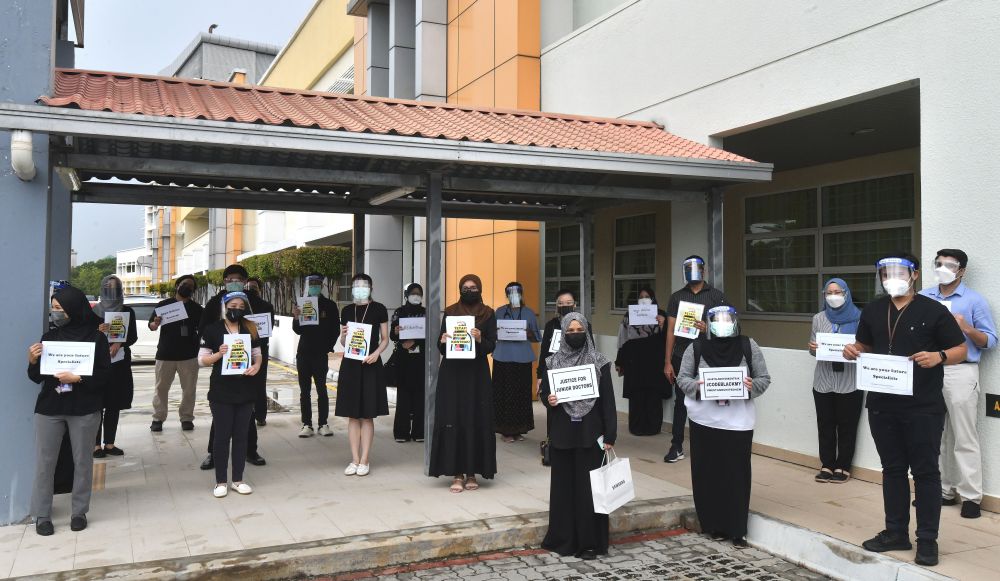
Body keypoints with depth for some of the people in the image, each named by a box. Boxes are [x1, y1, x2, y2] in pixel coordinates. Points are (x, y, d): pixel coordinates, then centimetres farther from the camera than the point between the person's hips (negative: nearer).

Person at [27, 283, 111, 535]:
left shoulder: (96, 337, -4)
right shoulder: (49, 336, 5)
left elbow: (104, 375, -7)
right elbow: (37, 377, 8)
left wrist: (77, 378, -20)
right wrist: (32, 362, -10)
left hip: (84, 409, -2)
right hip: (49, 408, 3)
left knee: (82, 461, 6)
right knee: (44, 462, 3)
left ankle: (79, 512, 19)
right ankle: (41, 515, 14)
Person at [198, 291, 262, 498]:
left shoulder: (250, 329, 7)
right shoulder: (212, 329, -3)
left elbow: (257, 354, 12)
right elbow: (202, 360, -2)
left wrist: (256, 366, -9)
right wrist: (219, 354, -21)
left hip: (245, 390, 3)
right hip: (221, 391, -3)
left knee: (241, 435, 8)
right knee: (222, 436, 1)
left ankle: (238, 480, 17)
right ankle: (221, 481, 12)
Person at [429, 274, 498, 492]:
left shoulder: (488, 314, 5)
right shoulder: (450, 312, 7)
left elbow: (492, 346, -1)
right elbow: (441, 346, 6)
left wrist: (480, 339, -20)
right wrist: (443, 341, -16)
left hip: (477, 374, 0)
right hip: (452, 373, 0)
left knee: (476, 421, -1)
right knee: (452, 421, -3)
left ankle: (472, 473, 9)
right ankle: (457, 474, 3)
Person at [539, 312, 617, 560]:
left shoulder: (599, 362, -2)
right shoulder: (553, 362, 3)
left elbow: (608, 400, -2)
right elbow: (543, 392, 9)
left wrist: (610, 435, -6)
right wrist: (548, 400, -16)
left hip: (590, 432, -2)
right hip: (563, 433, 2)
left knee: (589, 485, 2)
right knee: (564, 483, 7)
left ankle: (590, 541, 12)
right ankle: (564, 538, 19)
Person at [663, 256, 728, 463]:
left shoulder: (716, 296, 3)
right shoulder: (677, 297, 8)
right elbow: (671, 330, 6)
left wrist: (708, 328, -18)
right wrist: (667, 362, 2)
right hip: (681, 358, 1)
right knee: (680, 402, 6)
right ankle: (677, 446, 13)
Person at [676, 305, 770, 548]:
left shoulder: (748, 346, 0)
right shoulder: (696, 347, -1)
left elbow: (764, 379, 6)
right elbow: (682, 378, 4)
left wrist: (752, 386, -16)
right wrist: (696, 386, -16)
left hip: (738, 422, 0)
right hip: (704, 420, 0)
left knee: (737, 475, 2)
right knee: (707, 474, 6)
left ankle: (737, 530, 13)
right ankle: (714, 525, 21)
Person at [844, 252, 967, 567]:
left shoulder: (933, 310, -5)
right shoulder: (872, 311, 10)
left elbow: (961, 350, -2)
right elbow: (865, 347, 20)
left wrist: (939, 357, -23)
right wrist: (853, 351, -3)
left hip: (924, 407, -5)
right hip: (882, 404, 5)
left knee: (925, 471, 3)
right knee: (892, 469, 13)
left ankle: (927, 539, 13)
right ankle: (896, 532, 24)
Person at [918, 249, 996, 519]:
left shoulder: (975, 300, 1)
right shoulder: (923, 298, 10)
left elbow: (990, 341, -2)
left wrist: (966, 328, -17)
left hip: (960, 373, -4)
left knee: (964, 439, -3)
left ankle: (971, 497, 5)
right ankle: (944, 491, 20)